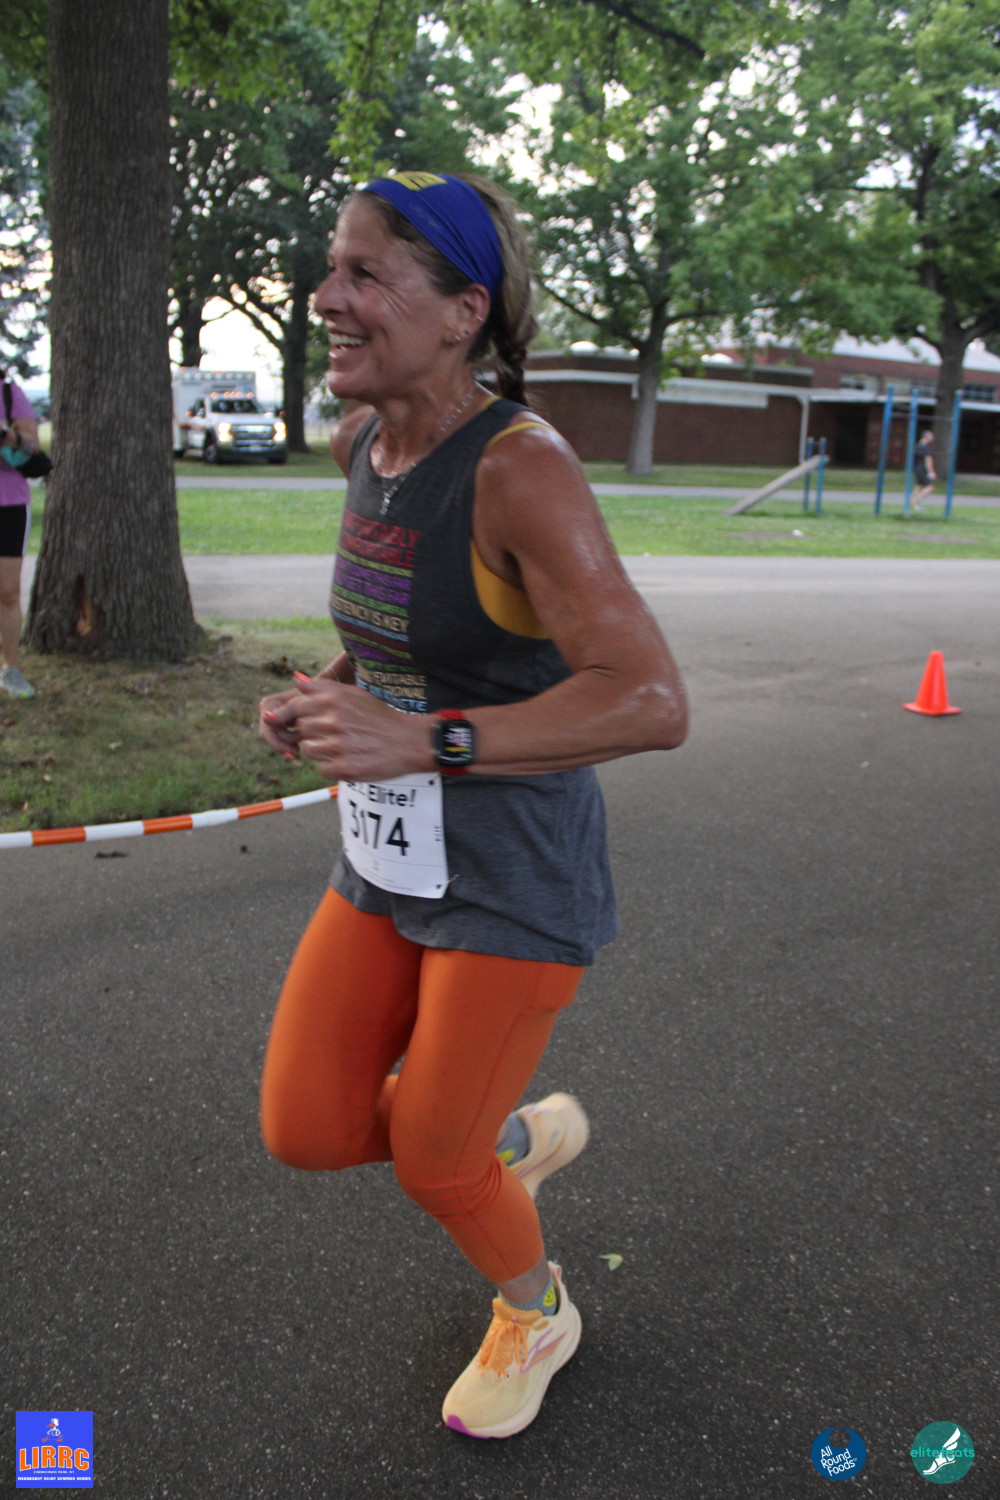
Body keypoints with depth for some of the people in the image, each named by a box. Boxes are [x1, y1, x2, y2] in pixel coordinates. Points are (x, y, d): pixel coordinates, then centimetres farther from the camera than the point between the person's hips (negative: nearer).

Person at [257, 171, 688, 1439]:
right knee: (304, 1135, 9)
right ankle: (522, 1137, 38)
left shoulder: (521, 465, -23)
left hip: (516, 888, -7)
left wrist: (424, 740, -34)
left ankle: (537, 1315, 43)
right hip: (391, 863, 7)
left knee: (430, 1161, 8)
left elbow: (653, 703, -28)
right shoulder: (364, 443, 1)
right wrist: (323, 699, 1)